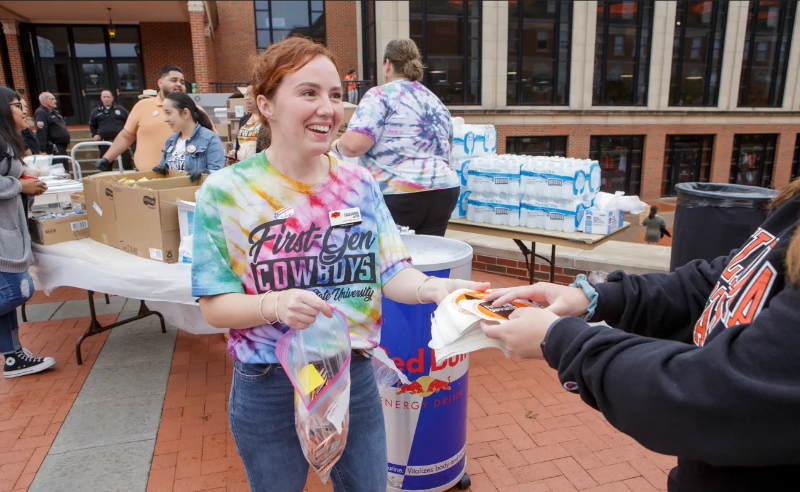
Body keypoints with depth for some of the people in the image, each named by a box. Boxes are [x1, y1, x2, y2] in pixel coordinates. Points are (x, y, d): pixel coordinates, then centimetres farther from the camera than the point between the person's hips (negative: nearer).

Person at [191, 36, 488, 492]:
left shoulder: (360, 183, -3)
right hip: (269, 390, -2)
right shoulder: (226, 192, -12)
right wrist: (275, 305, -31)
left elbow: (391, 271, -6)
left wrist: (430, 287, -27)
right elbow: (215, 304, -11)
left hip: (355, 378, 3)